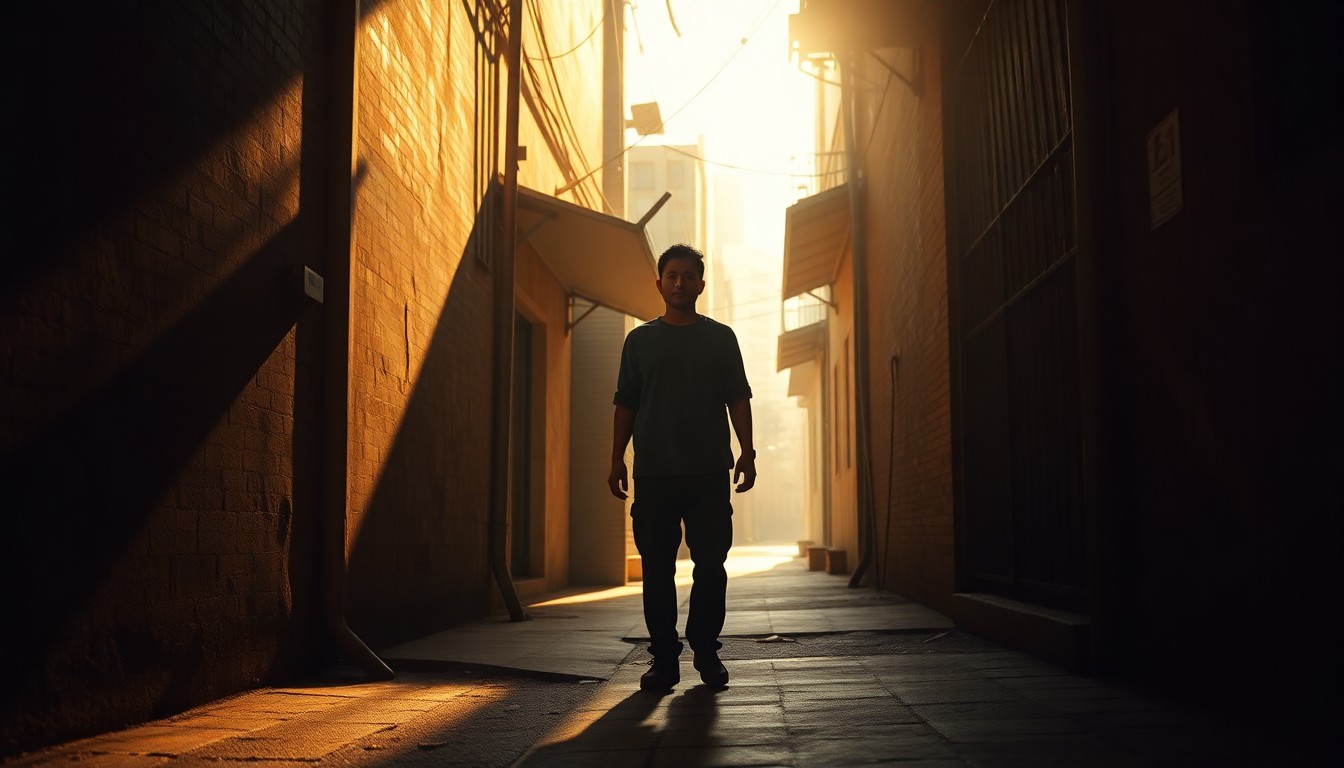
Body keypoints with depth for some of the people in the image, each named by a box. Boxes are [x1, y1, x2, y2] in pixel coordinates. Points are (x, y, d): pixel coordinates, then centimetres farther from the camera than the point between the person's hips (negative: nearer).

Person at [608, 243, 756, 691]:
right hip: (653, 471, 0)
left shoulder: (721, 338, 11)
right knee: (657, 567, 0)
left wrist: (747, 452, -2)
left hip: (709, 470, 0)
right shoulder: (640, 340, 12)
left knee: (710, 564, 0)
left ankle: (706, 651, 11)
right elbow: (625, 404, 11)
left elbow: (738, 399, 9)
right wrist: (617, 458, 3)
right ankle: (663, 657, 7)